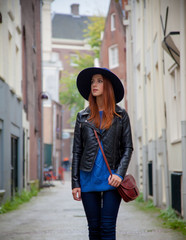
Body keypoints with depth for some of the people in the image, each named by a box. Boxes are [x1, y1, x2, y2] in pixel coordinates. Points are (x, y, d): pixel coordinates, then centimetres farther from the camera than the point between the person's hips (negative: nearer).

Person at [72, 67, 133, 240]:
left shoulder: (120, 115, 6)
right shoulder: (83, 117, 9)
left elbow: (128, 148, 4)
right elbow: (77, 151, 9)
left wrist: (119, 174, -11)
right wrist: (75, 183, 3)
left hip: (111, 180, -2)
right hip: (88, 179, 2)